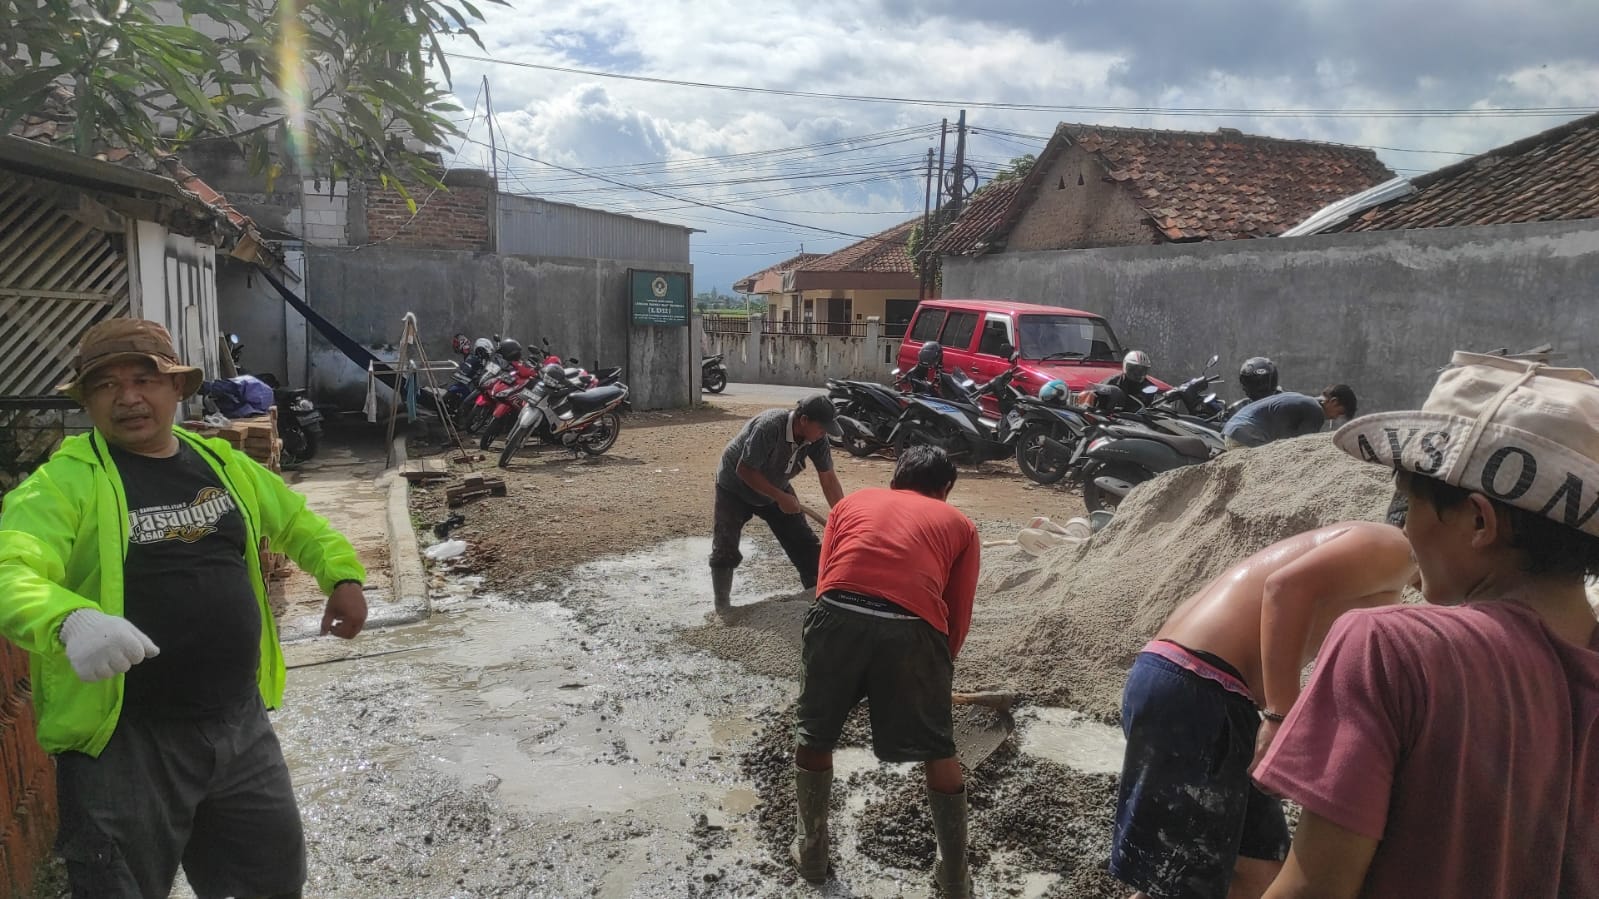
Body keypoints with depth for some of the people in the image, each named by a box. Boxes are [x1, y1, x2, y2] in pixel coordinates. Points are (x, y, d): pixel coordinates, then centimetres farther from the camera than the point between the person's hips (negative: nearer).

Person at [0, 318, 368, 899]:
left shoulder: (222, 464, 7)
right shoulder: (64, 482, -11)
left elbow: (297, 523, 19)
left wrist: (343, 575, 2)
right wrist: (69, 620, -47)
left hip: (241, 721, 5)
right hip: (125, 740, -5)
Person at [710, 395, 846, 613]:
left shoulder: (817, 438, -20)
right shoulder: (769, 427, -39)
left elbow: (829, 479, -13)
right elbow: (744, 471, -33)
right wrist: (780, 497, -32)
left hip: (776, 489, 6)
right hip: (735, 489, -5)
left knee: (804, 541, 1)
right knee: (725, 549, -8)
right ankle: (722, 607, 6)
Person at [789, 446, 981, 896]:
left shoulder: (854, 500, 30)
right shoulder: (960, 524, 26)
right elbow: (958, 616, 21)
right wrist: (939, 665, 37)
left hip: (838, 614, 1)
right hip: (911, 627, -1)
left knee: (815, 736, 24)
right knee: (939, 752, 20)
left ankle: (811, 850, 39)